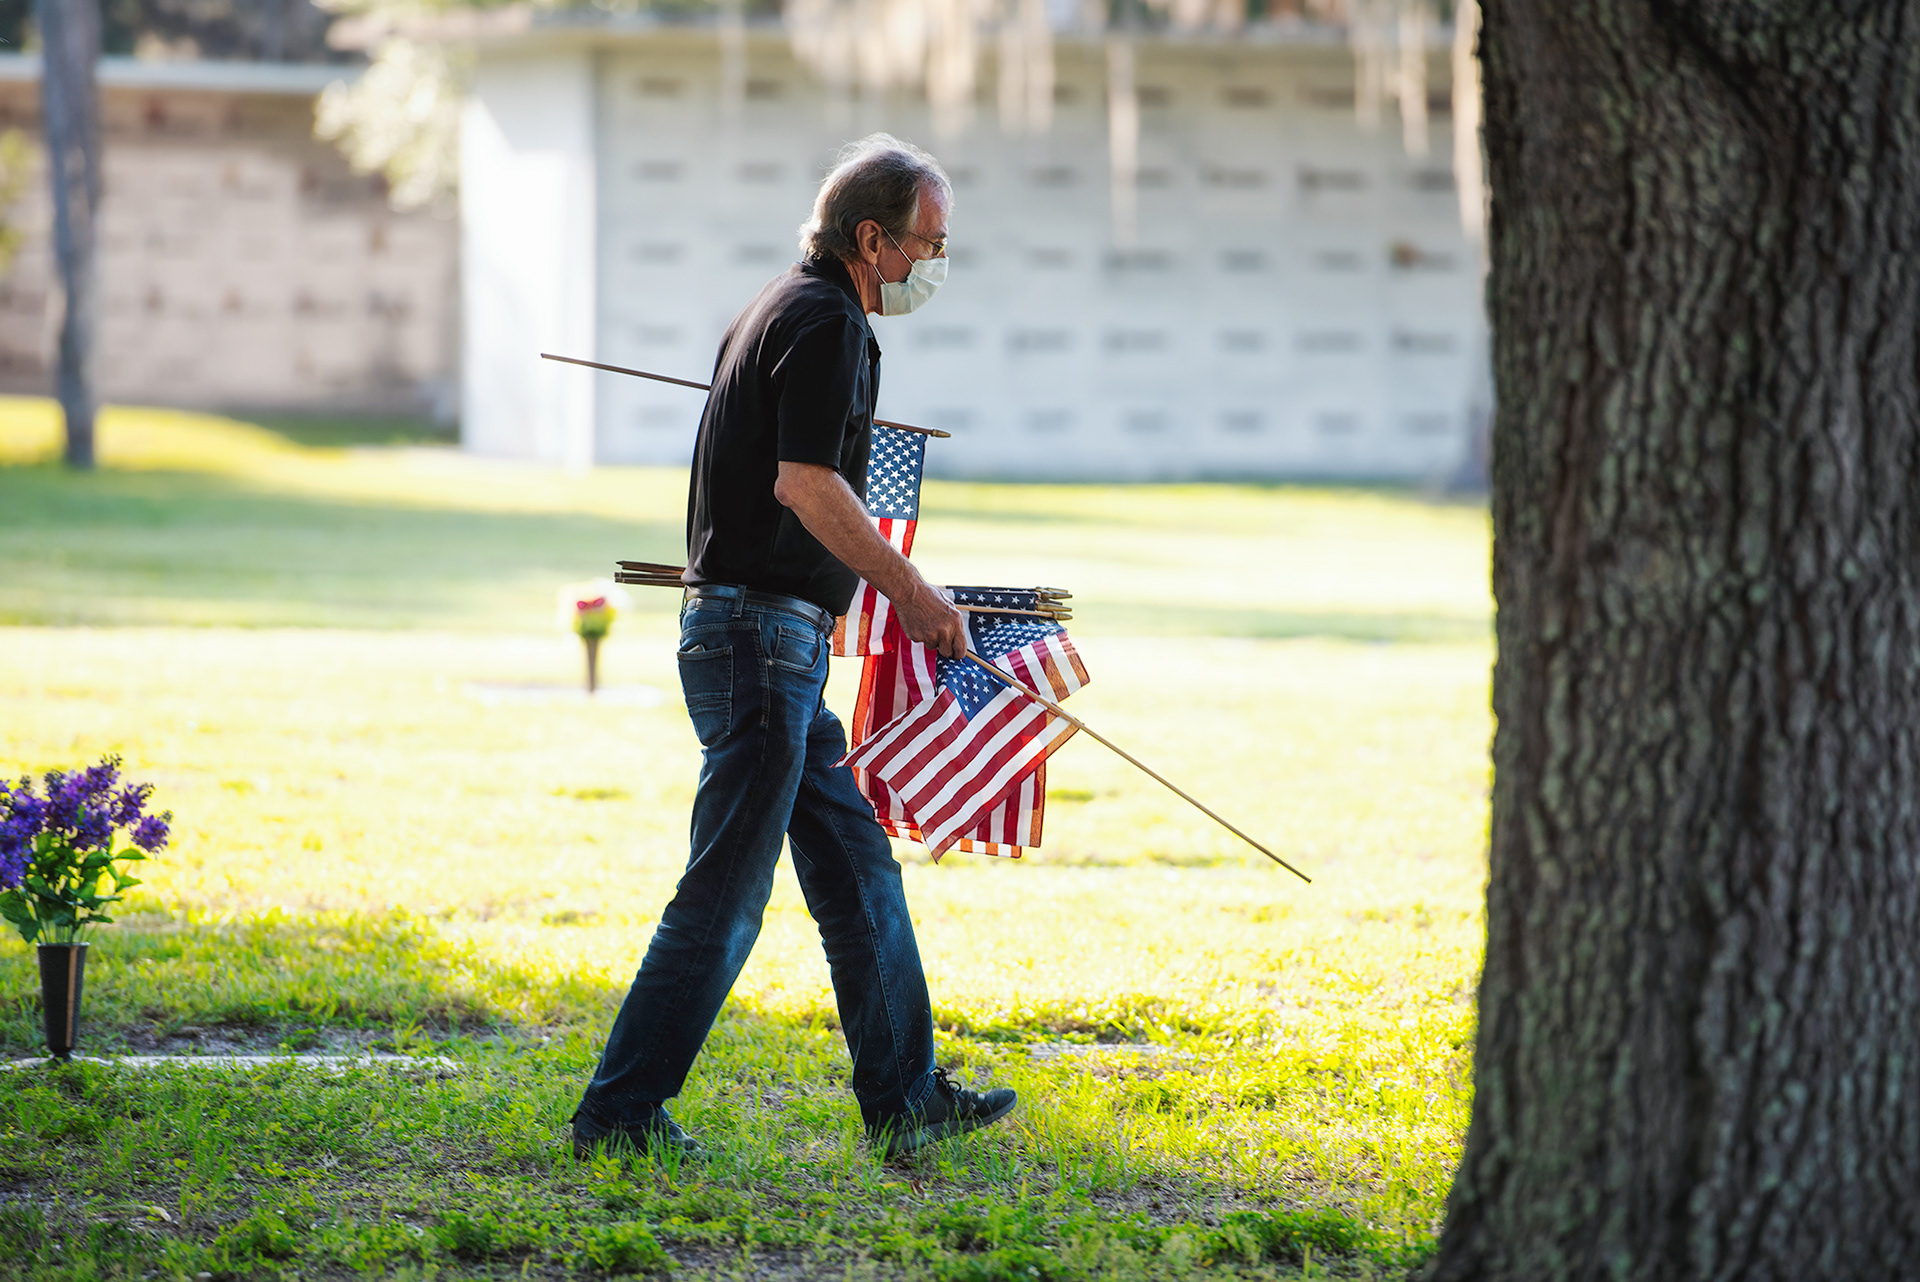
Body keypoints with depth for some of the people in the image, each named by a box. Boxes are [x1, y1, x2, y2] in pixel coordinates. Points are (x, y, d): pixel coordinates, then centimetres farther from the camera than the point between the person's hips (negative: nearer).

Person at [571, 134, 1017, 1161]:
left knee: (859, 874, 13)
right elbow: (805, 486, -22)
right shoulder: (826, 322, -13)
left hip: (753, 632, 11)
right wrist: (912, 589, -15)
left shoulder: (782, 309, 19)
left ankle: (906, 1098, 19)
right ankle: (620, 1111, -3)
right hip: (762, 638, -11)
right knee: (724, 896, -7)